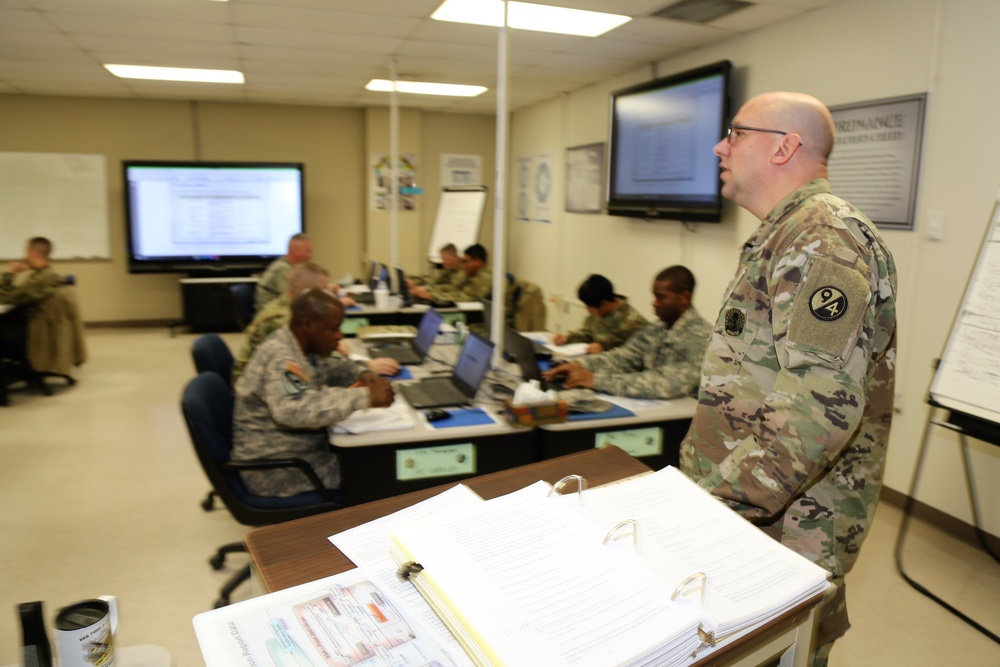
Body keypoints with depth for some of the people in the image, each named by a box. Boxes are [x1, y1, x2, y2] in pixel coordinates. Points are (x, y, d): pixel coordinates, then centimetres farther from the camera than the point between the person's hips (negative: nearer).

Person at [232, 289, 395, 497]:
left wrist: (363, 373, -2)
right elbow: (293, 409, -43)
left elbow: (330, 368, 20)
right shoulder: (279, 358, -25)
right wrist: (365, 396, -42)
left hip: (299, 447, 9)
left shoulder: (300, 345, 2)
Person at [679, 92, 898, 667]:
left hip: (793, 520, -9)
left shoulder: (825, 238, -20)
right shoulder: (786, 235, 15)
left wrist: (723, 503, -28)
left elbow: (823, 403, -30)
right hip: (755, 506, 9)